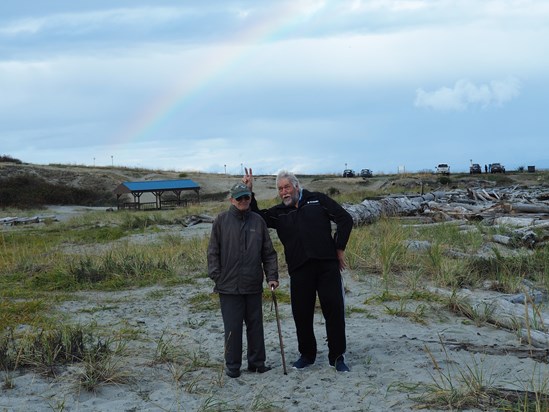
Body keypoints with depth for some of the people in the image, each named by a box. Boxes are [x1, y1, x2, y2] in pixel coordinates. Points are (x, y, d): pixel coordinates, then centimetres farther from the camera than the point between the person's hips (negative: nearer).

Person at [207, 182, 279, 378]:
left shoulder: (258, 221, 6)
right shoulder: (221, 221, -1)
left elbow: (268, 252, 8)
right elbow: (213, 252, 1)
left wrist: (272, 276, 1)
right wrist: (216, 276, -6)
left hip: (254, 286, 3)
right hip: (229, 286, -2)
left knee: (255, 325, 11)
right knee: (232, 327, 3)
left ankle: (257, 362, 22)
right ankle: (232, 366, 13)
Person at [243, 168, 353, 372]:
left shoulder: (318, 200, 7)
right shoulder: (279, 212, 15)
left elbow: (345, 219, 5)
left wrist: (339, 248, 1)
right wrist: (249, 192, -3)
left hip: (327, 265, -3)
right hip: (299, 270, 3)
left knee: (334, 310, -1)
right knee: (301, 314, 7)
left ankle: (337, 356, 11)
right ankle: (307, 355, 25)